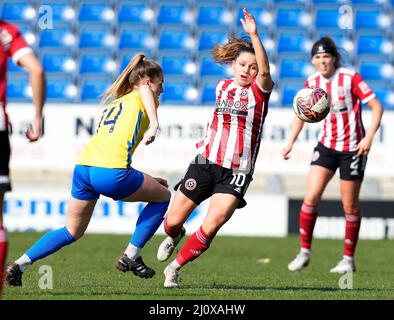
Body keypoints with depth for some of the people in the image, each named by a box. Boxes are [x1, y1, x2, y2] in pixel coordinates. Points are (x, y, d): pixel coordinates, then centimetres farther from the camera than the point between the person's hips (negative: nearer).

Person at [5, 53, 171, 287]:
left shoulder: (114, 103, 33)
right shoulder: (142, 98, 13)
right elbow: (144, 89, -16)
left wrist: (147, 180, 34)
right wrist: (154, 124, -28)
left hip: (83, 167, 7)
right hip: (111, 172, -7)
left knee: (73, 231, 22)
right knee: (163, 197, 16)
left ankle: (19, 265, 9)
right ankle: (131, 257, 13)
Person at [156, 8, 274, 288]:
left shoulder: (259, 90, -4)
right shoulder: (222, 86, 11)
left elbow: (265, 70, -26)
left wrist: (254, 35, -39)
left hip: (236, 172, -4)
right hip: (206, 162, 4)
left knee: (210, 227, -17)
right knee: (172, 221, 4)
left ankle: (175, 268, 4)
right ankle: (174, 237, 42)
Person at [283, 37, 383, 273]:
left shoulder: (350, 77, -14)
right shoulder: (312, 83, 0)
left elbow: (376, 106, -13)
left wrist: (369, 137, -24)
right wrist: (291, 143, 5)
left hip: (352, 148, -4)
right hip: (327, 145, 4)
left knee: (350, 205, 3)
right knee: (311, 197, -9)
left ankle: (349, 259, 14)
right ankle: (305, 252, 1)